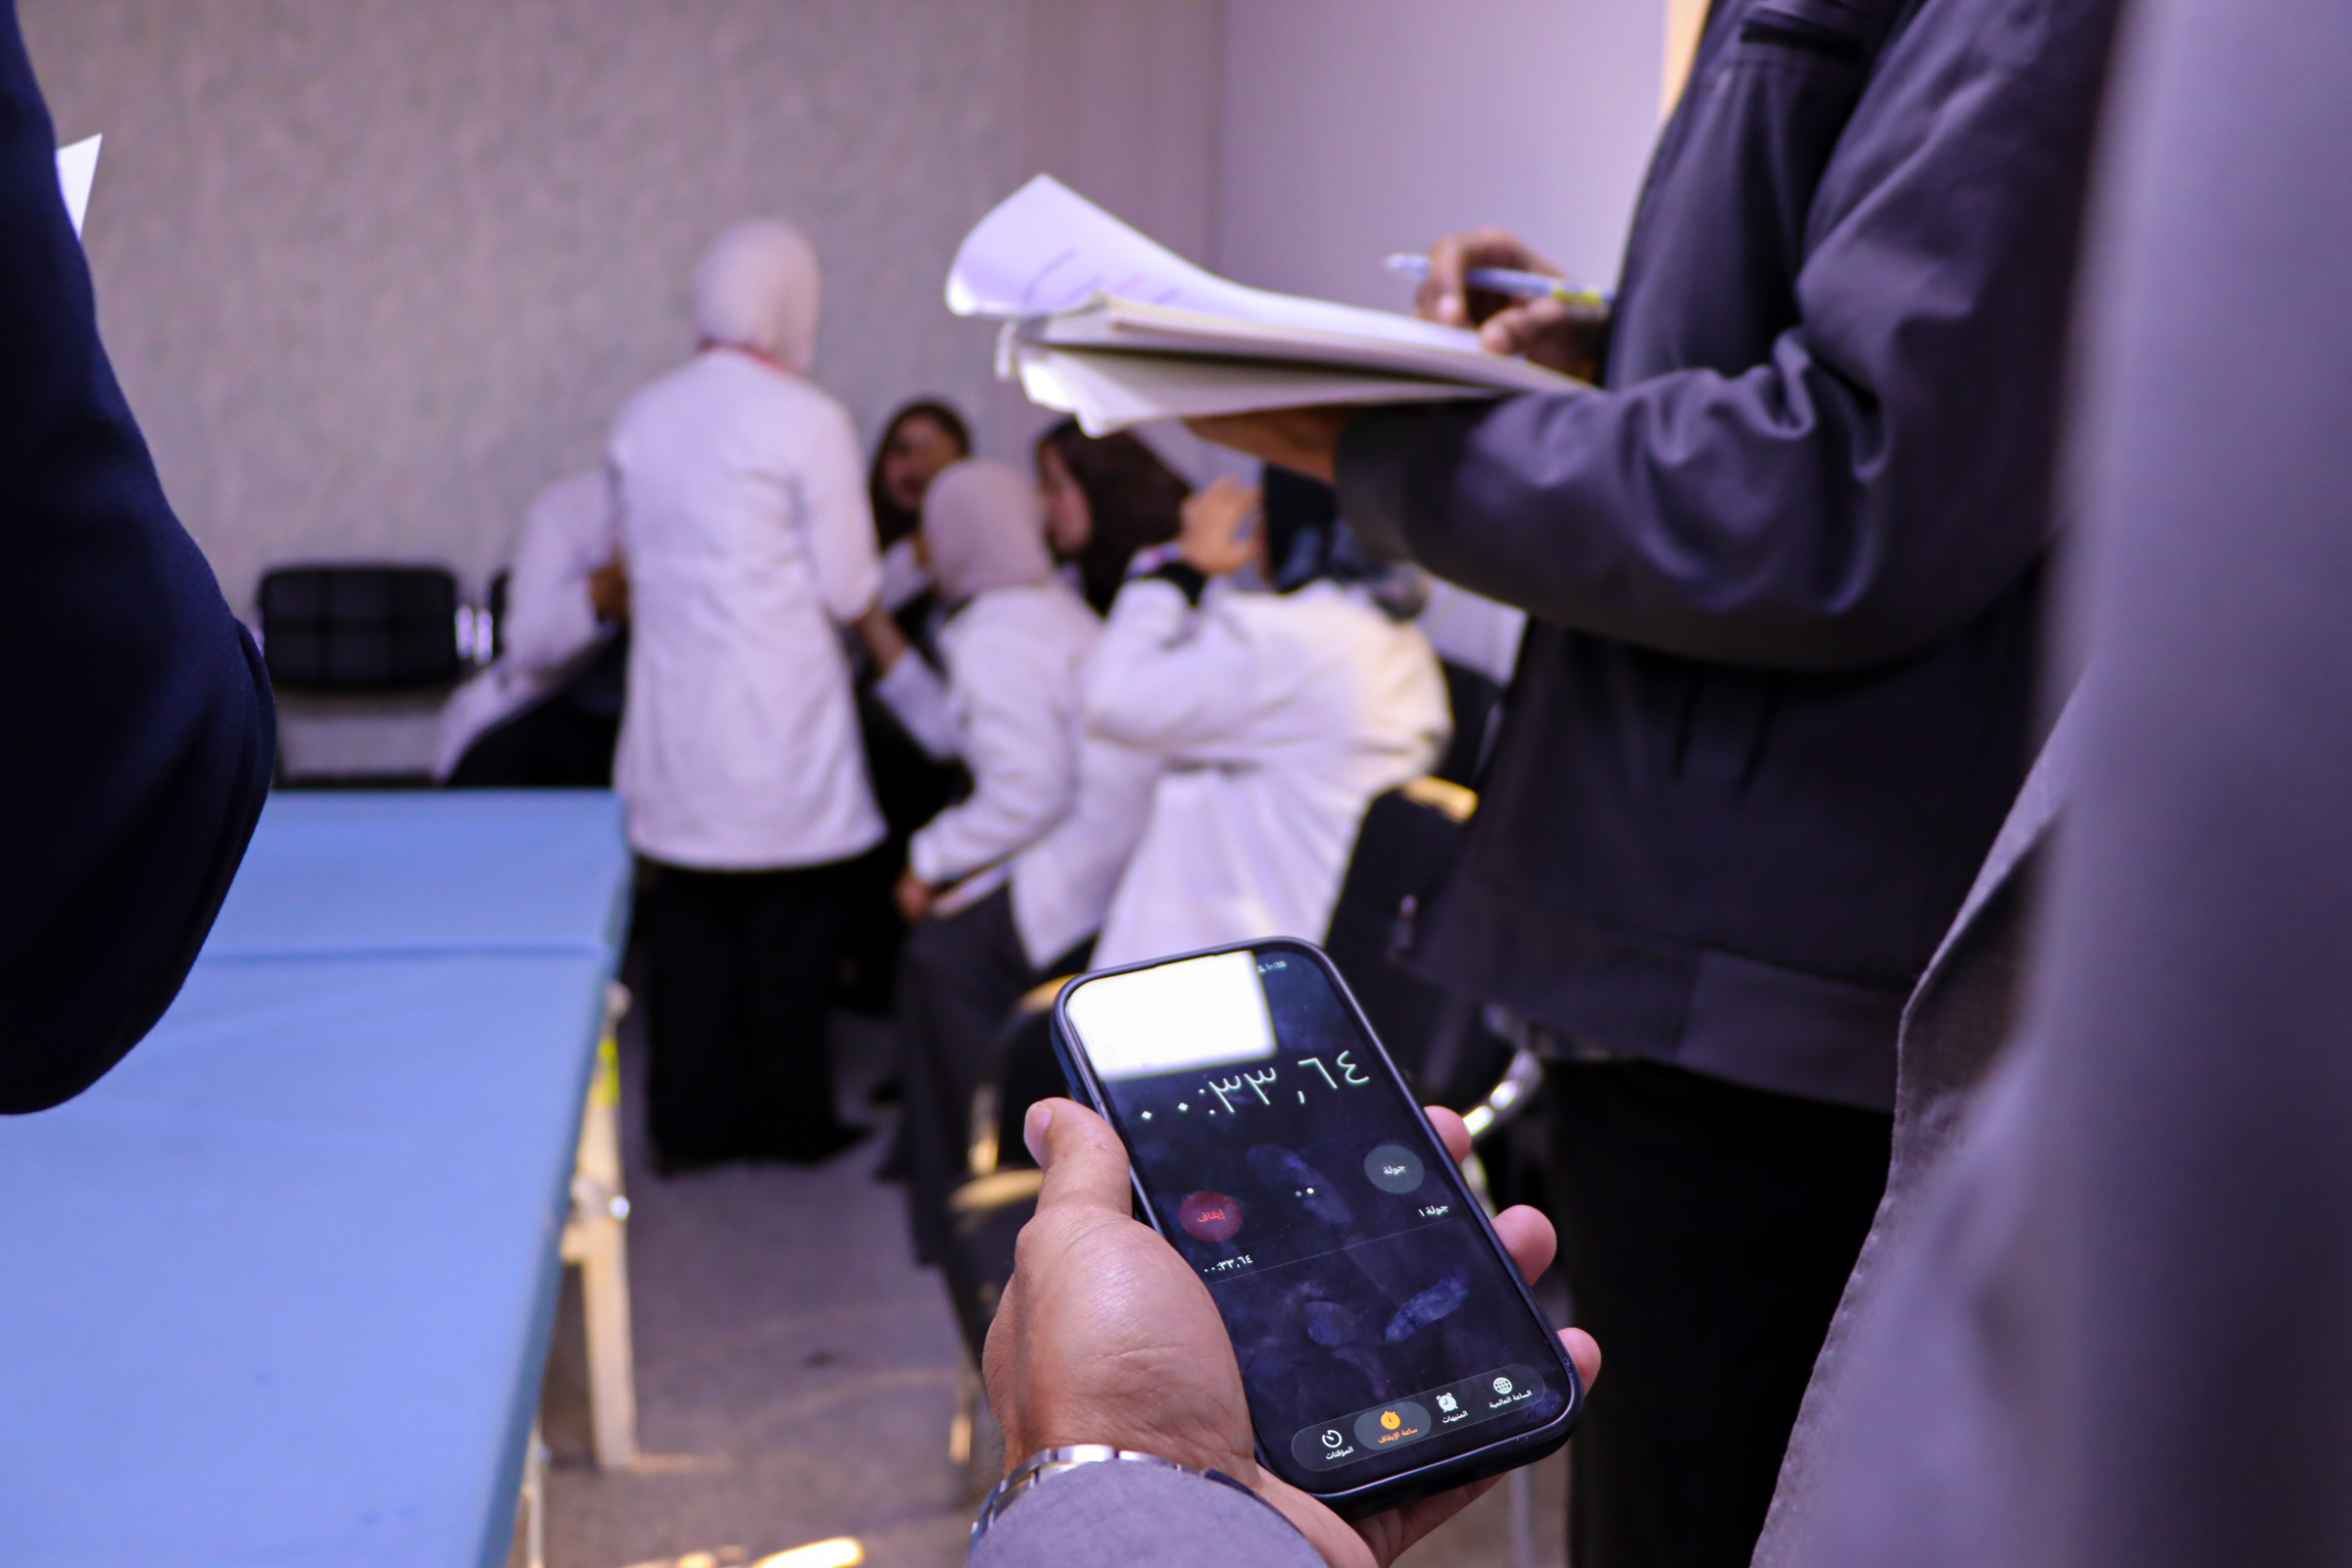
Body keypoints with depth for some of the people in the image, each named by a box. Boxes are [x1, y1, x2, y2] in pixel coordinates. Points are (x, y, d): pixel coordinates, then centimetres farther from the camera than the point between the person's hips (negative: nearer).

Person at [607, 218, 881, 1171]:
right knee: (790, 924, 7)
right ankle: (787, 1121, 17)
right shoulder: (807, 420, -11)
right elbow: (848, 591, -10)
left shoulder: (640, 418, 6)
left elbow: (640, 565, 14)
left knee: (688, 919, 11)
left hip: (674, 720, 5)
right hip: (780, 724, -5)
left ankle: (690, 1125, 18)